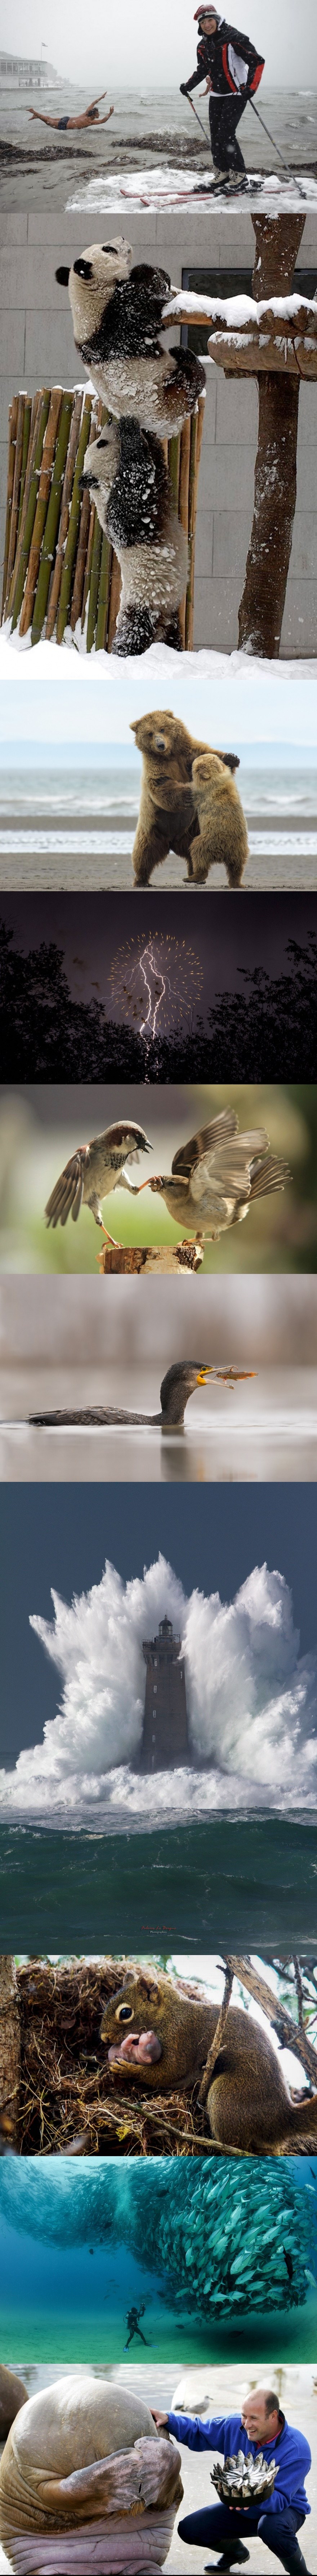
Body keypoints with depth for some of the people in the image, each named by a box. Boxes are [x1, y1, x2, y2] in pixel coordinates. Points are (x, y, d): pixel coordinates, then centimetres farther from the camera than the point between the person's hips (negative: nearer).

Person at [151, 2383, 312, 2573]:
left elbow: (280, 2499, -35)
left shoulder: (297, 2450, -30)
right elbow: (197, 2433, 1)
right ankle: (236, 2552, 27)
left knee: (272, 2527, -42)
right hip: (240, 2508, 6)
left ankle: (300, 2572, -9)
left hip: (286, 2508, -6)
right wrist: (168, 2420, -18)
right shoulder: (235, 2427, -13)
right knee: (189, 2529, -6)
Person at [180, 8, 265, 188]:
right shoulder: (203, 46, 6)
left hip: (237, 94, -7)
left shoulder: (234, 38, -17)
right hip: (217, 95, 7)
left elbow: (257, 62, -18)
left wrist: (251, 87, -28)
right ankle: (222, 173, 14)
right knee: (216, 135, 4)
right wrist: (189, 86, 12)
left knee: (226, 134, -15)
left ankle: (239, 175, -6)